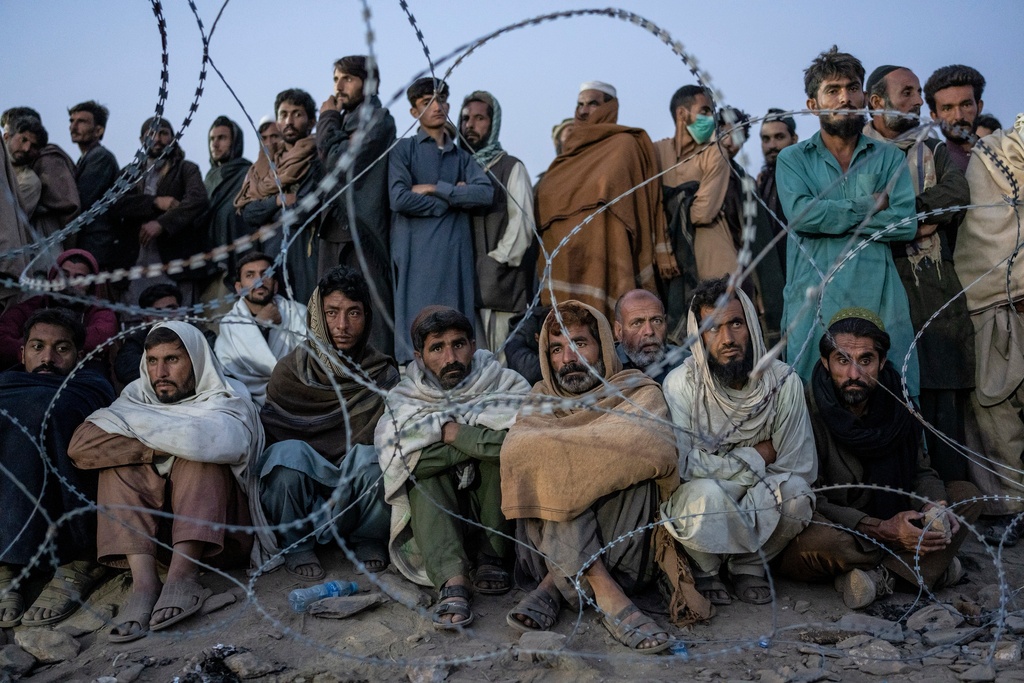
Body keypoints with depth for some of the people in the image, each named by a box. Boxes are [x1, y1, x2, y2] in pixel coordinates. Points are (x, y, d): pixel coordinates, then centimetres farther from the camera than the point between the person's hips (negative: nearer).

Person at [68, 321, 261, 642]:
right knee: (120, 459, -16)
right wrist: (157, 449, -19)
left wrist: (131, 424, -15)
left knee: (201, 454, -25)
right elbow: (80, 444, -11)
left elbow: (223, 442, -29)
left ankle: (182, 575, -35)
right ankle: (144, 582, -32)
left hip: (221, 529, -3)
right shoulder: (138, 395, 7)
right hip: (157, 529, 3)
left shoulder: (229, 397, -3)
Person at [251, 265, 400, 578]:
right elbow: (269, 436, -2)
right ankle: (296, 545, -8)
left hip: (361, 487, 1)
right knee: (288, 452, -32)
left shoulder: (383, 374, 0)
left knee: (370, 457, -32)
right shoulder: (289, 371, -2)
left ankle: (370, 540, -4)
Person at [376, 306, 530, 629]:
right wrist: (479, 441, -18)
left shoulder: (501, 382, 0)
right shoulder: (405, 399, 2)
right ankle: (451, 581, -42)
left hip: (499, 518, -1)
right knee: (424, 470, -26)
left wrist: (453, 432, -19)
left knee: (503, 444, -22)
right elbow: (400, 457, -19)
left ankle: (491, 555, -16)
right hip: (434, 515, 1)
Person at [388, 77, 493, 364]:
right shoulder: (404, 149, 7)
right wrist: (455, 198, -1)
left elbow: (485, 193, 0)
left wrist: (434, 189, -6)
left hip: (456, 251, 4)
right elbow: (400, 199, -10)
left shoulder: (462, 155, 18)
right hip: (417, 252, -4)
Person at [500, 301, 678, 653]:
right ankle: (605, 590, -31)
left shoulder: (640, 393, 3)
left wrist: (552, 447, -16)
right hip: (545, 544, 2)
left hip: (626, 547, -2)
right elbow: (514, 452, -9)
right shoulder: (542, 402, 12)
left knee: (634, 464, -27)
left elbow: (654, 448, -21)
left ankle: (554, 586, -24)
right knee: (547, 465, -23)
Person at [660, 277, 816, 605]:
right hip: (701, 499, -2)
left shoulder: (783, 381, -11)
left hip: (760, 504, 2)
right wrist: (755, 457, -15)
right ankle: (705, 567, -1)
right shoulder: (681, 384, -16)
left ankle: (748, 563, 1)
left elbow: (800, 467, -10)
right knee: (705, 496, -36)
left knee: (794, 492, -29)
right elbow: (679, 464, -20)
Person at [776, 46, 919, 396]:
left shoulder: (889, 158, 14)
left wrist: (831, 217, -6)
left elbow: (907, 223, -1)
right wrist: (871, 205, -2)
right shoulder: (793, 159, 10)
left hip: (878, 299, 1)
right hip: (813, 301, -1)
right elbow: (800, 213, -10)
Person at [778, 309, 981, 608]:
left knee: (966, 494, -3)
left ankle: (878, 574, -19)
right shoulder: (807, 410, -21)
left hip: (888, 523, 6)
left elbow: (920, 471, 5)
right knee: (819, 540, -39)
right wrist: (881, 530, -32)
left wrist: (935, 504, -19)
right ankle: (932, 564, -14)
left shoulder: (895, 404, -3)